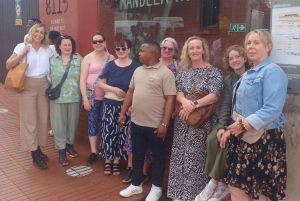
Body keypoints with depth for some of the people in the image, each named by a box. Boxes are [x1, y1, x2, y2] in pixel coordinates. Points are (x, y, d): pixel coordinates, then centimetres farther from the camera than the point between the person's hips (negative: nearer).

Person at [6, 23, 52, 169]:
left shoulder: (48, 50, 8)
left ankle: (38, 147, 22)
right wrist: (23, 53, -11)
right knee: (29, 119, -2)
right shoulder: (22, 47, 0)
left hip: (43, 85, 4)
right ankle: (34, 153, 4)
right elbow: (8, 65, -4)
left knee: (43, 118, 8)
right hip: (27, 86, -3)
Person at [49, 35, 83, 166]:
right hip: (57, 98, 0)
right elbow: (48, 77, 5)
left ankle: (69, 145, 32)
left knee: (72, 122, 12)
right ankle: (61, 151, 13)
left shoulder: (79, 60, 1)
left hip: (74, 97, 0)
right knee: (59, 124, 3)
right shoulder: (52, 60, 4)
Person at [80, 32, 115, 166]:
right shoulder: (88, 58, 1)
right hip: (92, 96, -1)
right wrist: (85, 99, -8)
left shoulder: (111, 58, 4)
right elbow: (82, 80, -2)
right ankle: (93, 152, 16)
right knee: (92, 122, 4)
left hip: (107, 97, 1)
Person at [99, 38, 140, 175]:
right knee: (109, 131, 3)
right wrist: (114, 89, -13)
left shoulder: (135, 66, -3)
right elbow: (101, 83, 3)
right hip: (110, 103, 1)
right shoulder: (111, 65, 3)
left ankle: (116, 161, 20)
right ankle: (108, 160, 19)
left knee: (122, 132, 5)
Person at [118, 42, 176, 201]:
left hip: (155, 125, -6)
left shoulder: (165, 73, -11)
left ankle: (156, 187, 28)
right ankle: (136, 184, 34)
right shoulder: (138, 71, 9)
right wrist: (123, 113, 12)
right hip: (136, 122, 6)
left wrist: (164, 124, -18)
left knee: (158, 156, 11)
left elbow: (170, 99, -14)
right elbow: (130, 92, 15)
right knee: (137, 154, 17)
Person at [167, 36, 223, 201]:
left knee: (197, 157, -2)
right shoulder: (183, 72, 11)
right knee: (181, 155, 7)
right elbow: (178, 93, 3)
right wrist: (185, 101, -19)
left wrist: (194, 105, -20)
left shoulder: (213, 72, -2)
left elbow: (214, 96, -12)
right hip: (182, 121, 4)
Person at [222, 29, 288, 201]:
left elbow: (272, 109, -24)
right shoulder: (248, 74, 16)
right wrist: (235, 126, 8)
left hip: (263, 139, -9)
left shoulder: (273, 72, -13)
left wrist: (245, 125, -22)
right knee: (236, 186, 13)